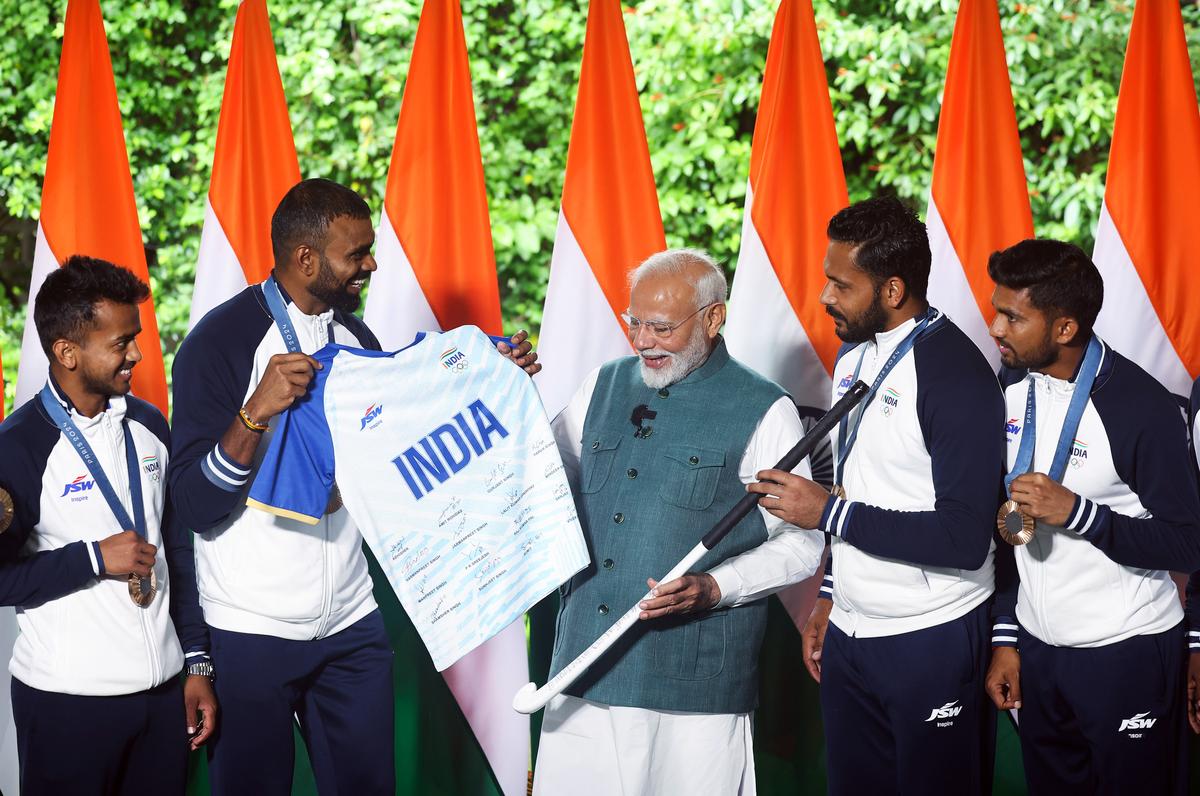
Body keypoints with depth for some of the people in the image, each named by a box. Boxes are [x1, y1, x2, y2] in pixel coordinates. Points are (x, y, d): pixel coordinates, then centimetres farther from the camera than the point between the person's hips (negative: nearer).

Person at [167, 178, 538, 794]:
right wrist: (256, 411, -32)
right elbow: (195, 506, -17)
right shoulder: (222, 340, -13)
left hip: (351, 623, 6)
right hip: (252, 633, -6)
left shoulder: (356, 337, 9)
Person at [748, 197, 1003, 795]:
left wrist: (827, 513, -20)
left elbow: (965, 539, -24)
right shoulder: (853, 354, 8)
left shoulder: (956, 375, -19)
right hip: (848, 635, 8)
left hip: (932, 642, -8)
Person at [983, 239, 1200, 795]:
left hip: (1127, 657, -6)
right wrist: (1006, 638, 10)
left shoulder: (1143, 409, -17)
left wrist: (1077, 513, -25)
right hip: (1036, 649, 6)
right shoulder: (1014, 398, 3)